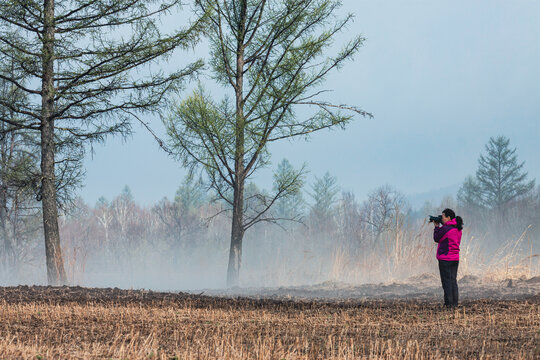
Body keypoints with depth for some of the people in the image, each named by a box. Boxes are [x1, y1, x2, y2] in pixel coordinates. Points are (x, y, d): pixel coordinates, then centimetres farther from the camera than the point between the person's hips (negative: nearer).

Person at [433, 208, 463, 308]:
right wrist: (439, 227, 13)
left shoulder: (445, 228, -16)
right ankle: (454, 303, 11)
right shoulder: (458, 229, 8)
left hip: (445, 258, -7)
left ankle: (449, 303, -3)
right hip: (455, 258, 7)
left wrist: (437, 227, 7)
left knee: (446, 281, -2)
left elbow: (436, 239, -3)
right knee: (453, 280, 11)